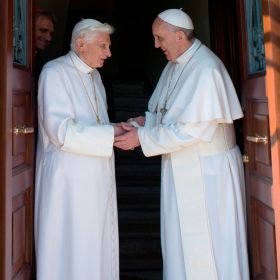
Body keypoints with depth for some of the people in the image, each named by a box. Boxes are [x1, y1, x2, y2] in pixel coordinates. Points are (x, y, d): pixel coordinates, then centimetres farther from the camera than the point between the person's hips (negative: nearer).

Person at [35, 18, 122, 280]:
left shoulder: (94, 75, 14)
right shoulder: (55, 72, -11)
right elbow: (61, 131, -21)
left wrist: (123, 128, 2)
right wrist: (112, 133, -20)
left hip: (97, 176, 8)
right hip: (69, 178, -8)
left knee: (98, 246, 14)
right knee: (70, 249, 2)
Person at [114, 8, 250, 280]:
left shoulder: (206, 69, -21)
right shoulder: (174, 65, 6)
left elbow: (194, 128, -25)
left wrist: (142, 138, -20)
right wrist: (144, 121, -5)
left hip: (207, 169, -8)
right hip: (180, 167, 8)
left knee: (207, 244, 6)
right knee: (182, 240, 18)